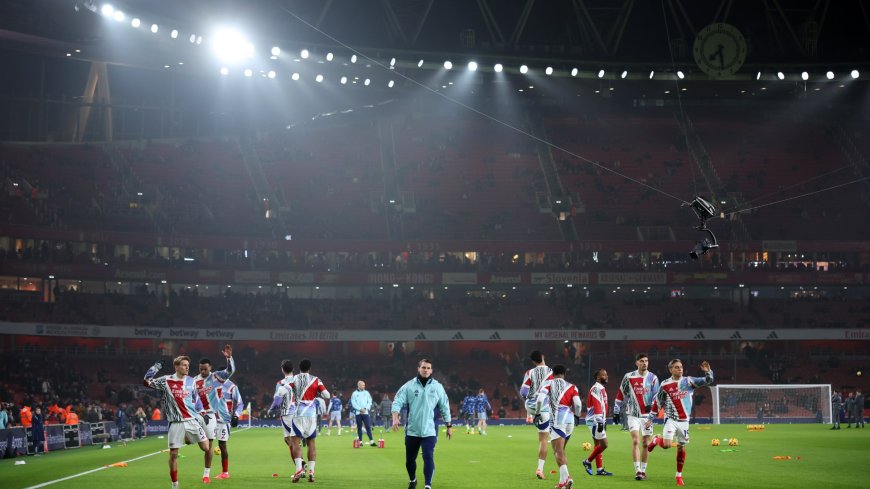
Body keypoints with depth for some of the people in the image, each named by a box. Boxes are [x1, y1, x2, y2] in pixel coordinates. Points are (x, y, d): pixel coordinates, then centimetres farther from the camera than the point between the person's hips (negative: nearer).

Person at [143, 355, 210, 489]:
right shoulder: (166, 381, -1)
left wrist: (201, 413, 16)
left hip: (192, 419, 2)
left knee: (205, 447, -5)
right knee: (173, 454, -1)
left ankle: (190, 438, 28)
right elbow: (147, 382, -3)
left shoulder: (191, 381, 8)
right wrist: (155, 368, -11)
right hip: (176, 422, -2)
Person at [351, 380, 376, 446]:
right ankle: (360, 441, 10)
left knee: (368, 427, -7)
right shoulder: (355, 393, 4)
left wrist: (365, 408, -9)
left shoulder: (366, 393, 11)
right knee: (359, 427, 3)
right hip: (358, 413, -1)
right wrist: (360, 409, -14)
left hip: (366, 412, 1)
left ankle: (371, 441, -11)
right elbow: (353, 403, -3)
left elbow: (369, 402, 7)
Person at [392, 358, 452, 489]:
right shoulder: (409, 386, -1)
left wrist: (449, 426, 12)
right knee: (409, 459, 13)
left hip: (429, 431, -1)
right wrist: (395, 418, -22)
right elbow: (397, 402, -6)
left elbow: (445, 407, 10)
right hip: (412, 430, 1)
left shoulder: (437, 387, 2)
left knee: (428, 457, -15)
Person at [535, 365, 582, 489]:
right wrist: (577, 415, 20)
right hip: (570, 420, 4)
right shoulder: (571, 386, 11)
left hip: (557, 420, -4)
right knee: (561, 450, 18)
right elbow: (578, 404, 0)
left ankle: (566, 477, -26)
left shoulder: (548, 384, 6)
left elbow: (540, 400, -10)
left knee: (558, 452, -8)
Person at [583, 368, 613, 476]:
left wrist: (603, 421, 22)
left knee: (598, 445, 10)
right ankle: (588, 462, 2)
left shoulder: (601, 389, 19)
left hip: (598, 421, 11)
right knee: (603, 444, -10)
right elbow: (597, 407, -21)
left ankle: (599, 469, 12)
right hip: (595, 421, -11)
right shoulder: (597, 389, -14)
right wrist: (600, 422, -26)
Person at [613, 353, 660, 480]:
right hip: (633, 414, -1)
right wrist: (616, 411, 6)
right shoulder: (629, 377, 1)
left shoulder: (652, 378, 3)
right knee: (635, 441, -13)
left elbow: (657, 395, 0)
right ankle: (637, 471, -15)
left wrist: (652, 405, -20)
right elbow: (620, 394, 7)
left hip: (647, 414, 1)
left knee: (646, 443, 5)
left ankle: (643, 470, 17)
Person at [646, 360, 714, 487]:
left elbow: (707, 381, -8)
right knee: (667, 445, -19)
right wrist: (650, 418, 6)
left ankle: (679, 476, 20)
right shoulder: (665, 385, -2)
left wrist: (708, 372, -29)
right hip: (671, 419, -2)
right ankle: (656, 440, 16)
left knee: (681, 448, 6)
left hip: (684, 421, 2)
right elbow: (657, 402, 6)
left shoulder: (688, 381, -1)